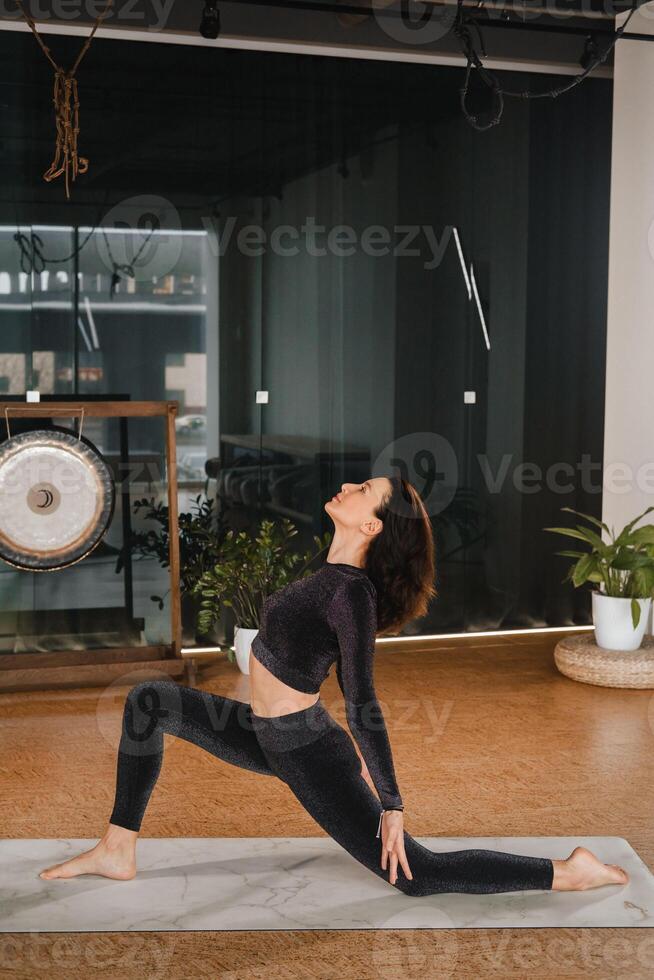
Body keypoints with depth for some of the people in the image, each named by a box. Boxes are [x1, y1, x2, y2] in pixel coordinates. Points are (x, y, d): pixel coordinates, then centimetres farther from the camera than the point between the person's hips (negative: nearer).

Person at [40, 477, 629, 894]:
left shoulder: (351, 592, -24)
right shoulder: (336, 575, 4)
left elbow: (362, 704, -25)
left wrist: (392, 806, -22)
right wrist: (359, 758, 24)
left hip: (305, 752, -9)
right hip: (272, 735, 10)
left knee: (417, 874, -3)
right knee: (148, 701, 10)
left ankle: (569, 873, 7)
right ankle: (117, 852, 12)